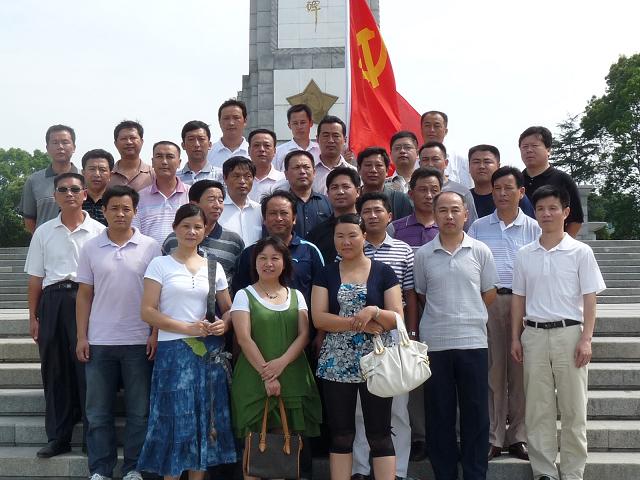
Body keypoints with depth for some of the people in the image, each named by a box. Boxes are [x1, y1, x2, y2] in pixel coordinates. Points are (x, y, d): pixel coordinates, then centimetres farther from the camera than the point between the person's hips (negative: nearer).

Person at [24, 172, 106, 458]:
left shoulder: (98, 231, 2)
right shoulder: (44, 232, 10)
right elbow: (35, 278, 11)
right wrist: (33, 316, 8)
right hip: (53, 300, 3)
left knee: (87, 368, -2)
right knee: (55, 370, 7)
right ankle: (58, 437, 18)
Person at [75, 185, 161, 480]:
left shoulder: (150, 247, -1)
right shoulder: (90, 248, 5)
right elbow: (84, 295, 7)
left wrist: (156, 334, -6)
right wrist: (81, 337, 1)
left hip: (138, 342, -1)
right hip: (99, 342, 2)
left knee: (139, 410, 6)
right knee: (98, 411, 8)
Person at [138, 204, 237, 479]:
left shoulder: (214, 268, 10)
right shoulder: (160, 265, 0)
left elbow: (228, 309, 15)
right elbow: (147, 311, -6)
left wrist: (223, 324, -8)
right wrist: (188, 328, -15)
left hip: (209, 353, 3)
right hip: (173, 351, -3)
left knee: (205, 418, 7)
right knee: (176, 418, -1)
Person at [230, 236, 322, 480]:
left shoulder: (296, 295, 13)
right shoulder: (244, 295, 4)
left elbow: (304, 335, 4)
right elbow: (244, 338, -6)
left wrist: (281, 362, -13)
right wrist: (266, 375, -14)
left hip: (293, 379, 2)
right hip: (255, 381, -2)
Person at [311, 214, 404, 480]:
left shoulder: (383, 272, 2)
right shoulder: (326, 274, 7)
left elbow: (397, 318, -2)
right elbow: (318, 318, -5)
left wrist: (374, 312, -22)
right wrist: (358, 322, -15)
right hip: (336, 363, 2)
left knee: (379, 434, 2)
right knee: (340, 435, 9)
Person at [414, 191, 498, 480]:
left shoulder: (480, 251, 2)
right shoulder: (423, 254, 3)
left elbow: (489, 294, 9)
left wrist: (467, 315, 7)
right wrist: (443, 315, 7)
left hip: (473, 340, 0)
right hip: (434, 342, 1)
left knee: (475, 413, 5)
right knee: (439, 413, 7)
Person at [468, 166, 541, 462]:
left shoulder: (534, 229, 9)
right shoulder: (478, 227, 11)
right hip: (487, 302, 0)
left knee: (520, 371, 3)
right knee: (492, 370, 2)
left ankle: (518, 436, 13)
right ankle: (493, 437, 9)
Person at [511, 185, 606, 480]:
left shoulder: (581, 252, -1)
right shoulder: (524, 255, 7)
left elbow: (589, 299, -2)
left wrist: (586, 339, -9)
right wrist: (516, 338, 7)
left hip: (568, 334, -2)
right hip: (534, 334, 3)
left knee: (573, 408, 3)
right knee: (538, 408, 6)